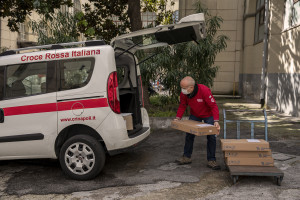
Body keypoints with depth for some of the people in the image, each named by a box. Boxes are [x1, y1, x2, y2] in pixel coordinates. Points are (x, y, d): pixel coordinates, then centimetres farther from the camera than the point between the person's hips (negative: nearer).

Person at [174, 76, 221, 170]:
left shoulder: (204, 90, -36)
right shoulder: (183, 93, -21)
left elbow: (214, 106, -34)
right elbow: (182, 106, -5)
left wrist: (216, 121, -42)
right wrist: (178, 117, -17)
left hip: (208, 115, -4)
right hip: (195, 115, 4)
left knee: (211, 137, -7)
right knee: (189, 135, 5)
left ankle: (211, 160, 4)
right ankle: (186, 157, 19)